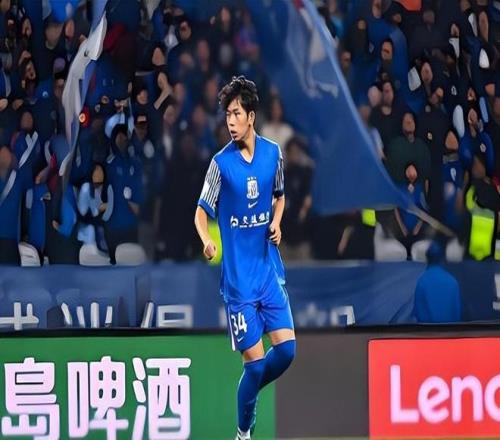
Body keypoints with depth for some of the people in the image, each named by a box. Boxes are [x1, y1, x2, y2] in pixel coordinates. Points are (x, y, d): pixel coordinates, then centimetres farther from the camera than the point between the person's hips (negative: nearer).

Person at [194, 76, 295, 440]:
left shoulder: (273, 153, 2)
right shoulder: (222, 163, -8)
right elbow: (202, 212, -3)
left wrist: (277, 222, -1)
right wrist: (207, 240, -24)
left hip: (270, 269, 4)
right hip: (238, 276, -4)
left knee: (286, 348, -4)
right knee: (255, 360, -6)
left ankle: (248, 393, 24)